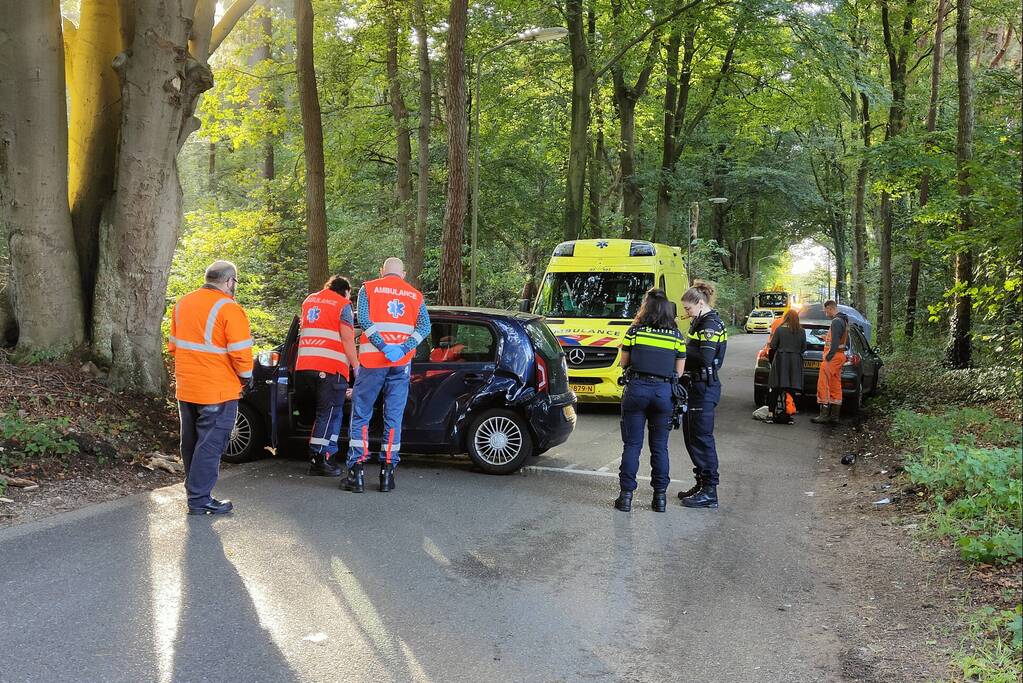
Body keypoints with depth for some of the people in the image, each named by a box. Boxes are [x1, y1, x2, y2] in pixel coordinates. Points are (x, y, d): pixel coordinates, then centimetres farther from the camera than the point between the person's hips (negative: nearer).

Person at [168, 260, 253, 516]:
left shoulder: (182, 303, 8)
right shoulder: (229, 309, -16)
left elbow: (173, 345, 15)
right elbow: (240, 352, -18)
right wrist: (246, 377, -2)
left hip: (185, 389, 7)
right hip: (218, 391, -7)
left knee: (191, 442, 18)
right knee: (210, 445, 0)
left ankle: (194, 490, 29)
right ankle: (199, 500, 2)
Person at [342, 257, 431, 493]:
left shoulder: (368, 288, 7)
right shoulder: (415, 295, 14)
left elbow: (364, 320, -10)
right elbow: (425, 327, -2)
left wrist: (383, 347, -17)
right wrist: (402, 349, -13)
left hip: (372, 361, -2)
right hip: (402, 363, 2)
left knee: (361, 416, 5)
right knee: (394, 418, 7)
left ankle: (356, 474, 0)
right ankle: (387, 473, 6)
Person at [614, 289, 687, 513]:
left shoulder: (634, 332, -2)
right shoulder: (677, 336, 1)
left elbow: (624, 363, 6)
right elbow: (679, 372, 5)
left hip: (636, 389, -1)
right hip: (664, 392, 1)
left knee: (632, 444, 5)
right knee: (660, 446, 11)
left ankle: (626, 495, 5)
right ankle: (660, 496, 13)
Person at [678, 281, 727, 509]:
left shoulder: (710, 324, -14)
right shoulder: (702, 322, 17)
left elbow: (704, 358, -24)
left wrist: (682, 350, -13)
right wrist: (684, 349, 0)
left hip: (704, 388, -10)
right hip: (698, 386, 10)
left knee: (701, 437, -7)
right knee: (692, 436, 15)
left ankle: (710, 492, -2)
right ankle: (702, 484, 24)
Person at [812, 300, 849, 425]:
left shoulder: (836, 322, -15)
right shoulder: (844, 321, 18)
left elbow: (835, 342, -22)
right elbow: (846, 341, 25)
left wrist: (828, 357, -22)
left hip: (833, 356, -11)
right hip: (840, 355, 11)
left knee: (823, 385, -9)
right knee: (835, 387, 11)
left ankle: (824, 415, -11)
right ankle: (834, 416, 13)